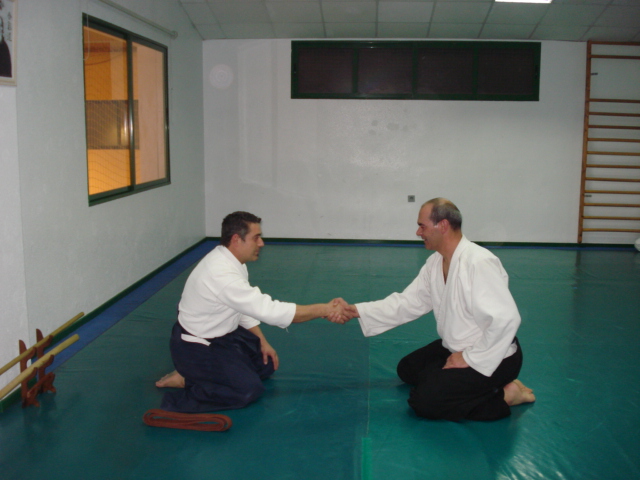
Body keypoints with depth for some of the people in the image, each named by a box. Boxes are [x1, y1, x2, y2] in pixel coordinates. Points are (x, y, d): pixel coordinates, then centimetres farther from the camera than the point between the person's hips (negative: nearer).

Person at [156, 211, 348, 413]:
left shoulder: (228, 260, -2)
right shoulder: (221, 274, -33)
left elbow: (246, 307, 11)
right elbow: (268, 310, -34)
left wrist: (262, 341, 8)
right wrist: (324, 310, -30)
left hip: (221, 335, 10)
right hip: (195, 347, -10)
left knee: (266, 364, 15)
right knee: (248, 390, -20)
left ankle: (199, 373, 15)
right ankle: (187, 379, -6)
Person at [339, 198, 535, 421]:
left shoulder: (479, 263, -28)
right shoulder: (436, 263, 2)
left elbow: (505, 319, -33)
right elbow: (407, 302, 5)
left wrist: (471, 358, -23)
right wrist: (359, 311, -3)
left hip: (492, 357, -10)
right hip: (457, 348, 10)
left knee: (425, 401, -17)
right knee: (408, 369, 20)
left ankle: (505, 396, -5)